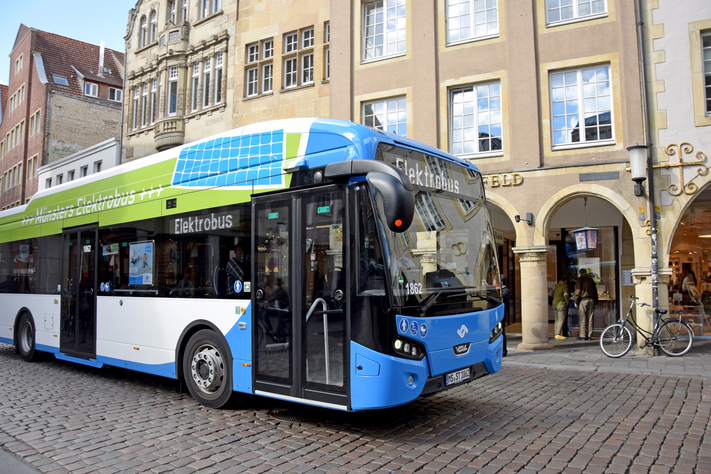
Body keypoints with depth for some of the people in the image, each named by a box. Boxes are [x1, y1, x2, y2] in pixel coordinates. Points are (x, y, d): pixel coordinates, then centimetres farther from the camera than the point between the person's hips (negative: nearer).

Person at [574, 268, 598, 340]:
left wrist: (576, 302, -4)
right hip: (591, 300, 5)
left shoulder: (580, 279, -1)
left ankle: (582, 335, -5)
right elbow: (595, 292, 15)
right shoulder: (591, 280, 15)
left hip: (583, 300, -5)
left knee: (582, 318, -4)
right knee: (590, 318, 6)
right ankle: (589, 335, 7)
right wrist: (595, 303, 19)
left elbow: (578, 291, -8)